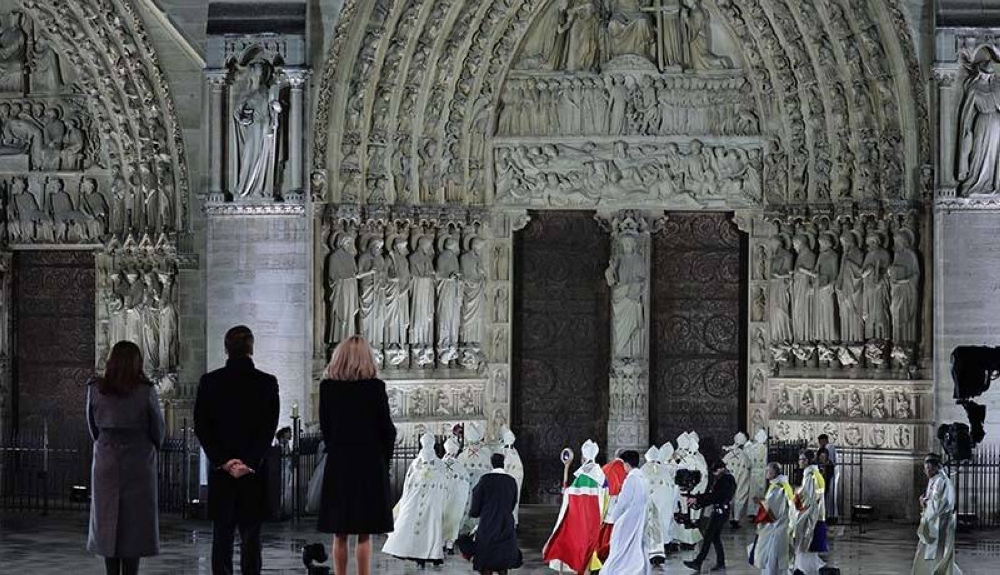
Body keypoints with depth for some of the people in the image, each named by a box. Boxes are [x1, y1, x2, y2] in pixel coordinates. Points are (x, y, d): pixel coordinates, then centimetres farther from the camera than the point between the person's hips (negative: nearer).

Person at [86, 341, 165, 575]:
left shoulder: (95, 389, -3)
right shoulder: (146, 391, -10)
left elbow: (93, 426, 6)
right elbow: (157, 428, 0)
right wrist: (153, 450, 19)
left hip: (106, 461, 2)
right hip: (139, 461, -2)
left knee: (108, 522, 9)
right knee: (135, 524, 4)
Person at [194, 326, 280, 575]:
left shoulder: (209, 382, 0)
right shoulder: (267, 383, -3)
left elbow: (201, 427, -3)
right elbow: (269, 428, -7)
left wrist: (223, 461, -5)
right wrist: (250, 462, -8)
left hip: (220, 470, 1)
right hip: (255, 471, -1)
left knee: (221, 536, 5)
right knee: (251, 536, 2)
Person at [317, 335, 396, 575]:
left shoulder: (327, 386, 0)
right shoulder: (375, 386, -8)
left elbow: (325, 427, 5)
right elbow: (387, 428, -3)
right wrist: (384, 459, 10)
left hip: (338, 464, 2)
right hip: (370, 463, -2)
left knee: (340, 535, 8)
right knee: (365, 535, 1)